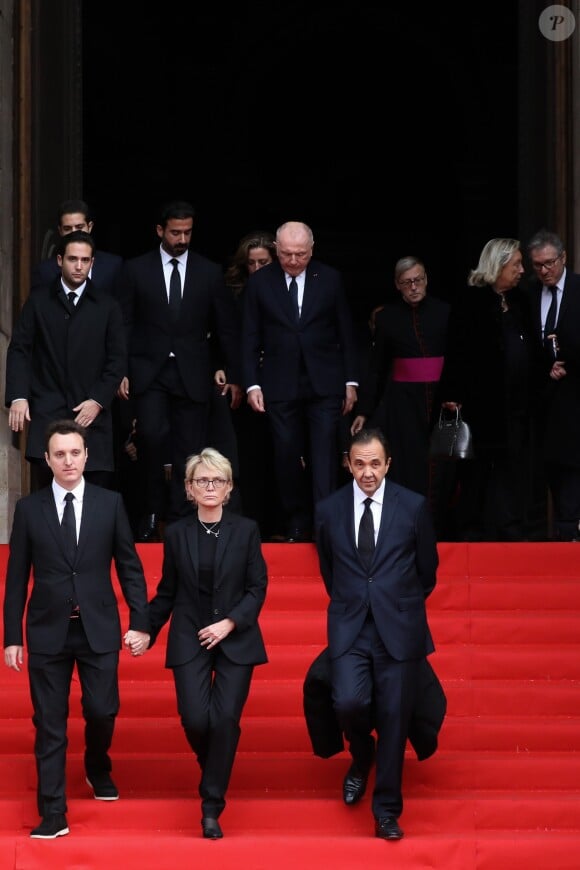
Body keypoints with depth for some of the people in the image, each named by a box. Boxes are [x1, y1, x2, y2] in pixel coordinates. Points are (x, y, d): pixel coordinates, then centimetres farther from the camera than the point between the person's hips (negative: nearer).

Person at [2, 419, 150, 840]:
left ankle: (98, 769, 34)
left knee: (102, 711, 1)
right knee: (50, 723, 1)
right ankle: (53, 813, 6)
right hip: (48, 630, 0)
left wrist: (140, 622, -3)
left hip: (98, 627, 0)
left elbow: (130, 566, 4)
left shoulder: (110, 503, 1)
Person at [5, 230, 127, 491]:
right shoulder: (38, 302, 10)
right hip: (47, 411, -1)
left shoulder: (107, 306, 11)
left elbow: (118, 359, 7)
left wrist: (98, 400, -5)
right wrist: (18, 397, -8)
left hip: (92, 413, 1)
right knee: (48, 488, -13)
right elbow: (19, 350, 6)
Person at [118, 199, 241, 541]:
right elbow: (125, 324, 5)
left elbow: (228, 328, 9)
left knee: (189, 451, 0)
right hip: (149, 371, -1)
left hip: (193, 374, 1)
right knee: (152, 436, -21)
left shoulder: (210, 272, 7)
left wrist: (235, 375, 6)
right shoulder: (136, 269, 4)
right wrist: (120, 372, -2)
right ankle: (153, 512, -3)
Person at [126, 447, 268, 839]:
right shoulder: (177, 534, 5)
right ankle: (212, 773, 23)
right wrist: (146, 631, 3)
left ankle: (212, 807, 1)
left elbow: (258, 587, -1)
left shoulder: (246, 530, 1)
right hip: (189, 639, 1)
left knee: (225, 720, -10)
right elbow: (167, 592, 10)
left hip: (236, 639, -1)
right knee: (195, 720, -11)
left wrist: (229, 623, -13)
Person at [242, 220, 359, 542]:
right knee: (287, 459, 3)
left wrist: (350, 381, 4)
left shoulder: (330, 279, 2)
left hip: (324, 385, 0)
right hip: (280, 386, 1)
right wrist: (252, 384, -2)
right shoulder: (260, 282, 2)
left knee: (324, 459, -7)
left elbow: (346, 335, 6)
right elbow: (250, 339, 4)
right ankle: (296, 527, 11)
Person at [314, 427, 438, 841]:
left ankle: (387, 811, 13)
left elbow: (428, 567, 10)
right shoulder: (328, 510, 3)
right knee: (349, 702, -17)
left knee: (394, 719, 0)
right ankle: (362, 756, 18)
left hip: (399, 628, -1)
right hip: (350, 627, 1)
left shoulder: (414, 506, -2)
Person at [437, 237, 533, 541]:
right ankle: (471, 534, 10)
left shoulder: (518, 301, 14)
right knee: (478, 472, 2)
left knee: (512, 473, 6)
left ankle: (510, 533, 10)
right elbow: (456, 353, -11)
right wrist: (451, 396, -16)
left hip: (515, 404, 6)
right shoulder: (470, 302, -6)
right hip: (481, 402, -6)